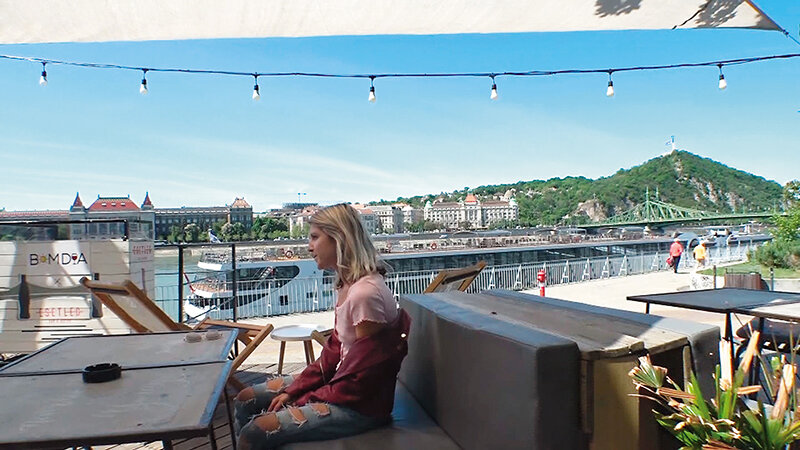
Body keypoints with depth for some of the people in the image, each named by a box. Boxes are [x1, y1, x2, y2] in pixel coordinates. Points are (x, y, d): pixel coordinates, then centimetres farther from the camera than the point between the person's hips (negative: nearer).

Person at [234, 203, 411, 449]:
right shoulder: (347, 284, 4)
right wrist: (292, 391, 2)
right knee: (246, 401, 11)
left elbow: (358, 380, -22)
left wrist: (300, 402, -12)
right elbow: (334, 351, 9)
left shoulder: (366, 293, -26)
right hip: (340, 381, 9)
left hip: (361, 404, -9)